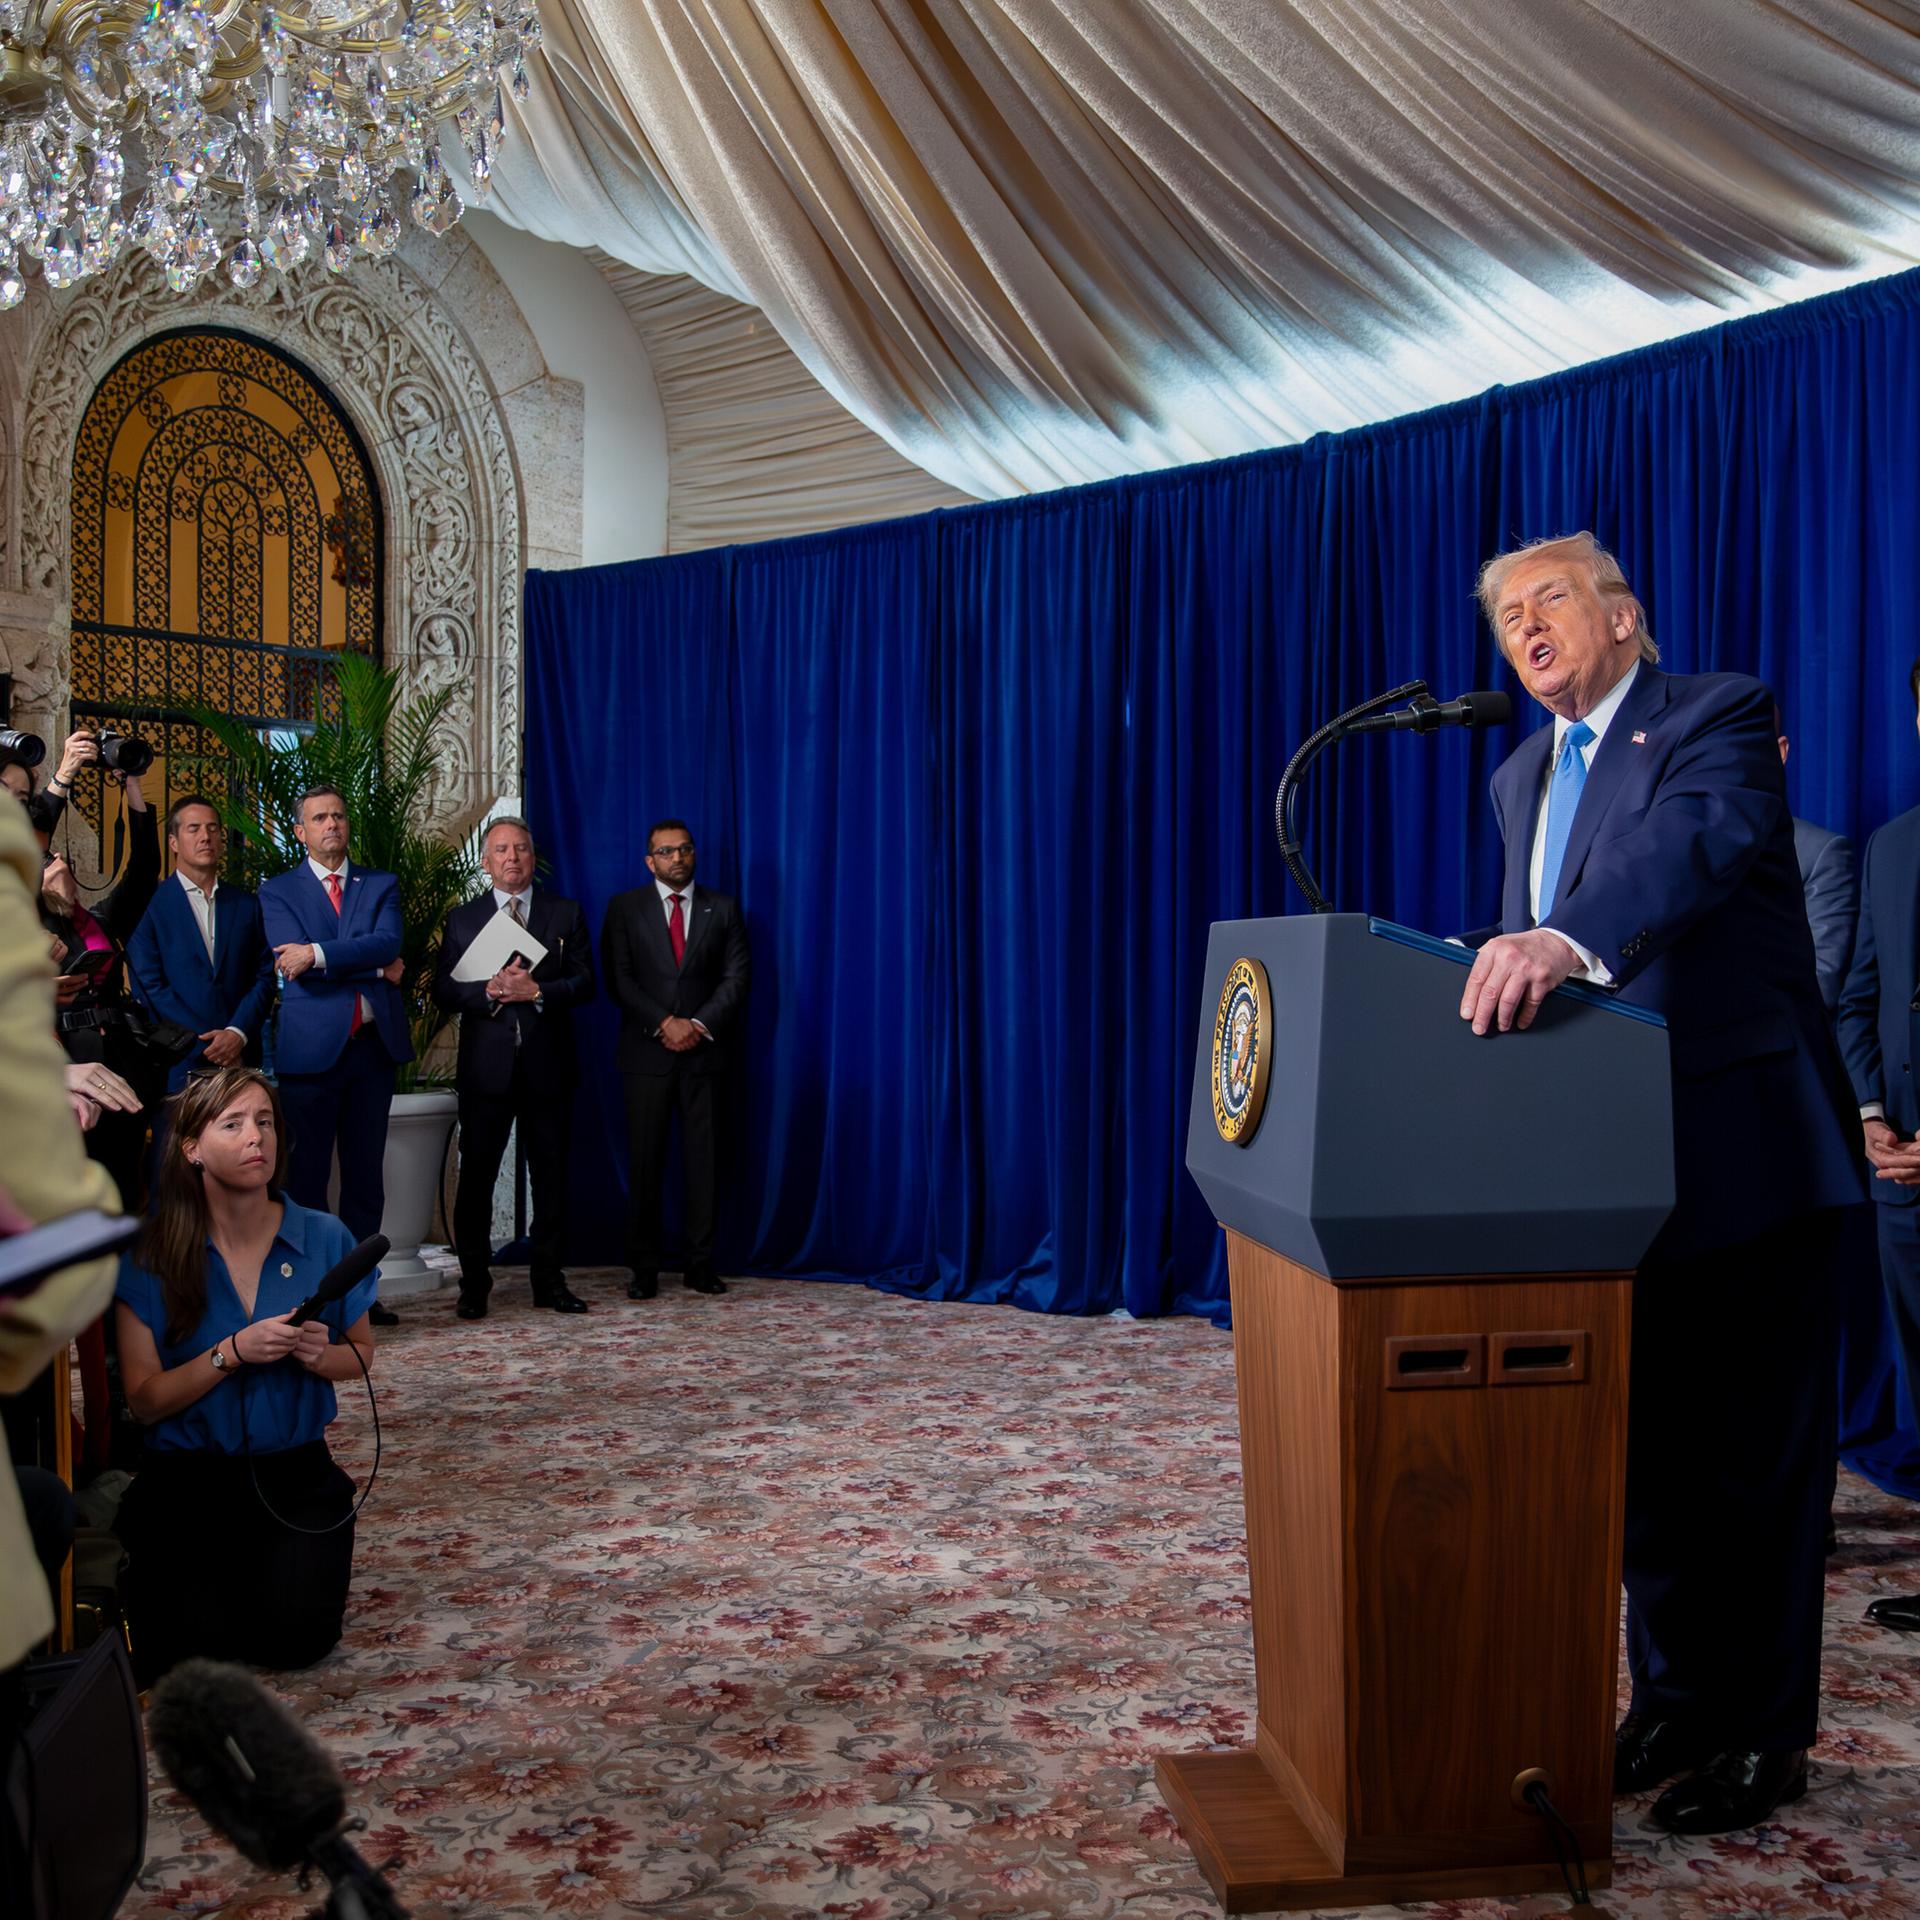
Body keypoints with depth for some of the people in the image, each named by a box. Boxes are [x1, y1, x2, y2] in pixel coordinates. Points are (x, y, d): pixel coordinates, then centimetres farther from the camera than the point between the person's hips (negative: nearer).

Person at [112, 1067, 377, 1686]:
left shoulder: (325, 1239, -3)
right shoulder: (151, 1257, -8)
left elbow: (362, 1351, 10)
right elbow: (145, 1399, -7)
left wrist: (321, 1355, -13)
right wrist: (233, 1353, -21)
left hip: (294, 1472, 1)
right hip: (187, 1475, -1)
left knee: (297, 1634, -19)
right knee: (196, 1642, -19)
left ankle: (282, 1563, 17)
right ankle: (150, 1581, 17)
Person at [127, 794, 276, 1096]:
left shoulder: (246, 905, 12)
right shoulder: (151, 906, 2)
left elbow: (265, 976, 7)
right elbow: (149, 986, -5)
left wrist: (237, 1033, -9)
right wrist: (208, 1044, -11)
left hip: (241, 1059, 3)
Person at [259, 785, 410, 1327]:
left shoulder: (381, 886, 13)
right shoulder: (278, 891, 6)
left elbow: (387, 943, -7)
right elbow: (295, 966, -9)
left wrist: (318, 955, -17)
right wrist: (375, 968, -9)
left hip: (372, 1044, 3)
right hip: (311, 1048, -3)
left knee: (366, 1173, 7)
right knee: (307, 1173, 0)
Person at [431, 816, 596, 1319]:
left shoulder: (566, 915, 9)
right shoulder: (462, 919, 10)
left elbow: (584, 984, 1)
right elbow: (444, 990, 3)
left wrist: (537, 991, -15)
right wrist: (488, 992, -14)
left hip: (548, 1064, 0)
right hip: (486, 1065, 0)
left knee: (551, 1174, 6)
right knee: (476, 1174, 1)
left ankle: (549, 1280, 15)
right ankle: (474, 1284, 9)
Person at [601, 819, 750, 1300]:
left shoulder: (722, 910, 10)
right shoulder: (625, 908, 7)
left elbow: (736, 978, 3)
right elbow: (618, 979, -1)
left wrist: (698, 1025, -11)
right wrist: (665, 1023, -12)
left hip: (703, 1052, 1)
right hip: (646, 1053, -1)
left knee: (704, 1158, 2)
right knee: (644, 1162, 0)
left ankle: (700, 1264, 9)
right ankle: (644, 1268, 6)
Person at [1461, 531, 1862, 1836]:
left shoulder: (1718, 716, -9)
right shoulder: (1522, 779, 16)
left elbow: (1702, 842, -31)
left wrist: (1564, 939, -47)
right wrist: (1498, 971, -2)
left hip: (1741, 1151, -7)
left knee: (1754, 1455, 4)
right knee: (1650, 1446, 15)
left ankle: (1766, 1736, 19)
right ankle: (1675, 1702, 30)